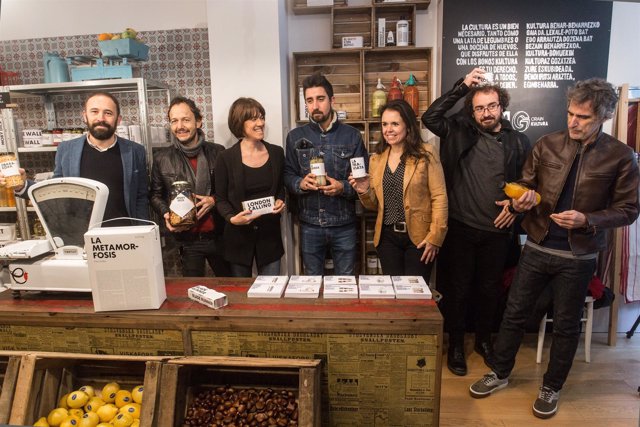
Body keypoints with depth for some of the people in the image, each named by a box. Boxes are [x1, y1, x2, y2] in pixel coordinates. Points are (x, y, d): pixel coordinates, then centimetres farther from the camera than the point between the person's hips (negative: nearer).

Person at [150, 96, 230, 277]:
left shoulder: (217, 152, -2)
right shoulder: (161, 158, 0)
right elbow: (156, 194, 9)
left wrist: (215, 200, -13)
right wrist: (165, 214, -9)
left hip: (219, 236, 1)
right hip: (187, 240, 0)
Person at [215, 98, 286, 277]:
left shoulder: (276, 153, 2)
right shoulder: (226, 158, -8)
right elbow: (220, 199, -2)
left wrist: (280, 201, -6)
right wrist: (232, 218, -20)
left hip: (270, 233, 2)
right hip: (239, 236, -2)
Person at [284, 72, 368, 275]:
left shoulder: (352, 135, -2)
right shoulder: (295, 136, 2)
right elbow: (287, 175, 4)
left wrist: (343, 188, -20)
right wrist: (300, 183, -17)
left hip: (344, 225, -1)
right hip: (310, 225, 1)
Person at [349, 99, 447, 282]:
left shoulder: (425, 154, -5)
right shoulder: (377, 159, 8)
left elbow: (439, 197, -7)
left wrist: (435, 237, -11)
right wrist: (364, 192, -7)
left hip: (419, 237, -4)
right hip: (387, 237, 4)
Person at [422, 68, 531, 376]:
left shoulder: (519, 142, 4)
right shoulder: (460, 133, 0)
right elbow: (430, 118, -15)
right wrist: (462, 86, -17)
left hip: (497, 230, 2)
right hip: (460, 228, -2)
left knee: (490, 289, 16)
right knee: (457, 289, 8)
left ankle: (484, 339, 37)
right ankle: (456, 344, 26)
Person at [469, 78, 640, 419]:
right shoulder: (547, 144, -2)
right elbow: (526, 184, 6)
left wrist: (587, 220, -20)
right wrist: (522, 200, -17)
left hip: (579, 256, -1)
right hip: (537, 247, 2)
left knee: (566, 325, 13)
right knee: (514, 313, 11)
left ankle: (551, 388, 34)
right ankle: (500, 373, 31)